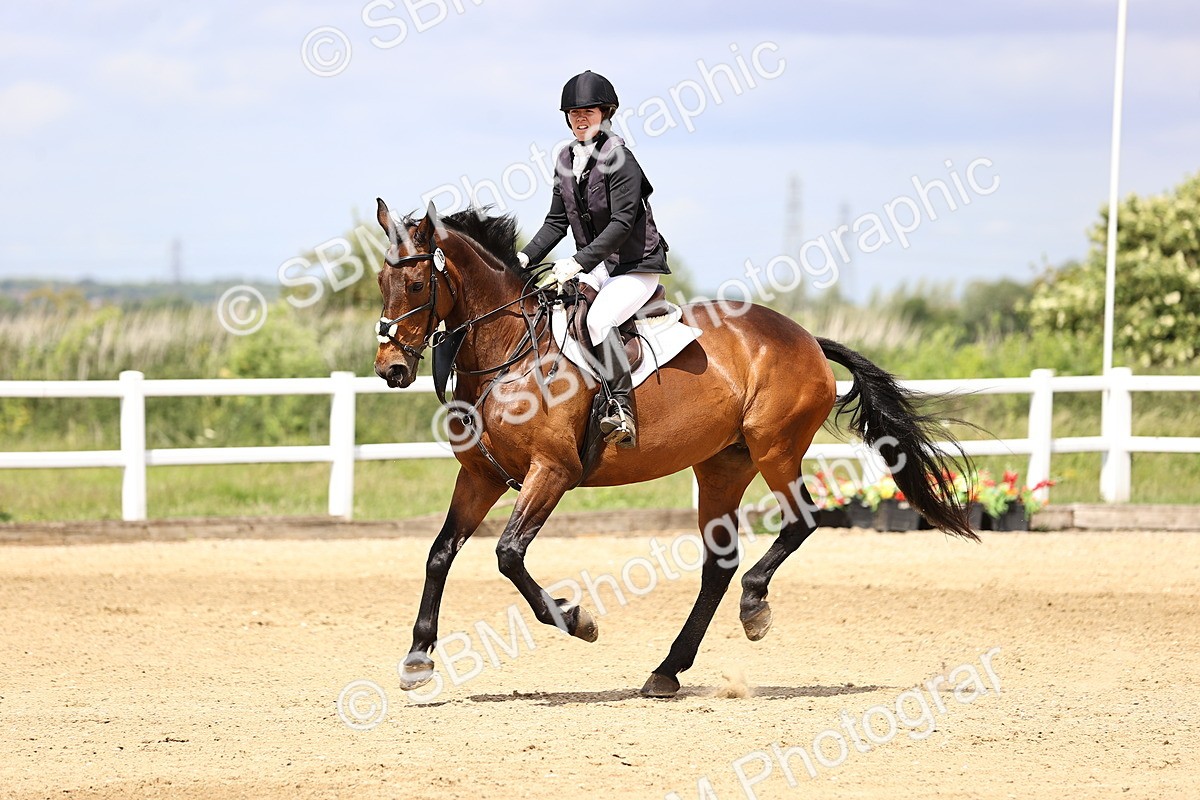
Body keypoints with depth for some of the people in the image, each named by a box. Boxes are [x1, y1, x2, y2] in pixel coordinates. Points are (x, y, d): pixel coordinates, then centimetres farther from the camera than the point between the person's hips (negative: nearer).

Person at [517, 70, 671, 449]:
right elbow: (557, 221, 12)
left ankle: (621, 410, -29)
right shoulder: (567, 160, 8)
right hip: (595, 266, 8)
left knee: (598, 319, -30)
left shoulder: (619, 159, -16)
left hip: (635, 265, -8)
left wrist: (579, 262, -27)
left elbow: (621, 223, -21)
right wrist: (527, 257, -2)